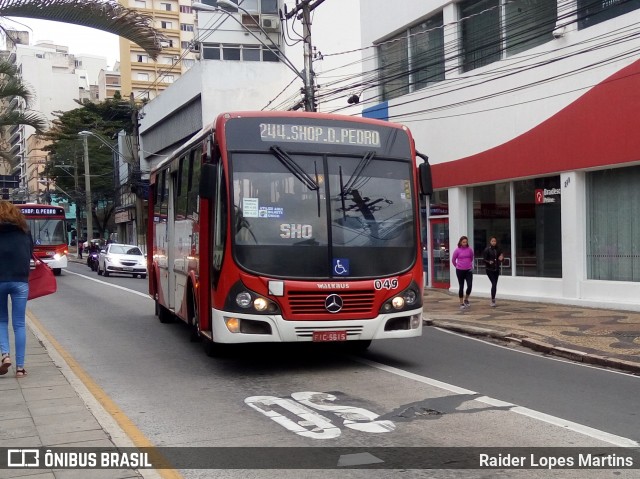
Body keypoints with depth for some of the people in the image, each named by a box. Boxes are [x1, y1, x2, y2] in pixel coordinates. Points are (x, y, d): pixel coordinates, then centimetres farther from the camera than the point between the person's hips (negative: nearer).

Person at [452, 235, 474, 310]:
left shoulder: (470, 249, -1)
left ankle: (466, 299, 16)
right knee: (461, 286, 4)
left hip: (468, 270, 2)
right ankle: (461, 303, 13)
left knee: (470, 285, -8)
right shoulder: (457, 250, -6)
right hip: (460, 270, -2)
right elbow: (453, 260, 6)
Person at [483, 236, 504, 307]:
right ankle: (493, 300, -10)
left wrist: (501, 259, -10)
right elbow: (484, 259, -9)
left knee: (495, 284, 10)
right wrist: (489, 262, -28)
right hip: (489, 269, -5)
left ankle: (493, 299, 22)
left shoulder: (498, 249, 5)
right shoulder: (487, 249, -8)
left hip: (496, 269, 5)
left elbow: (501, 257, 13)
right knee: (494, 284, -14)